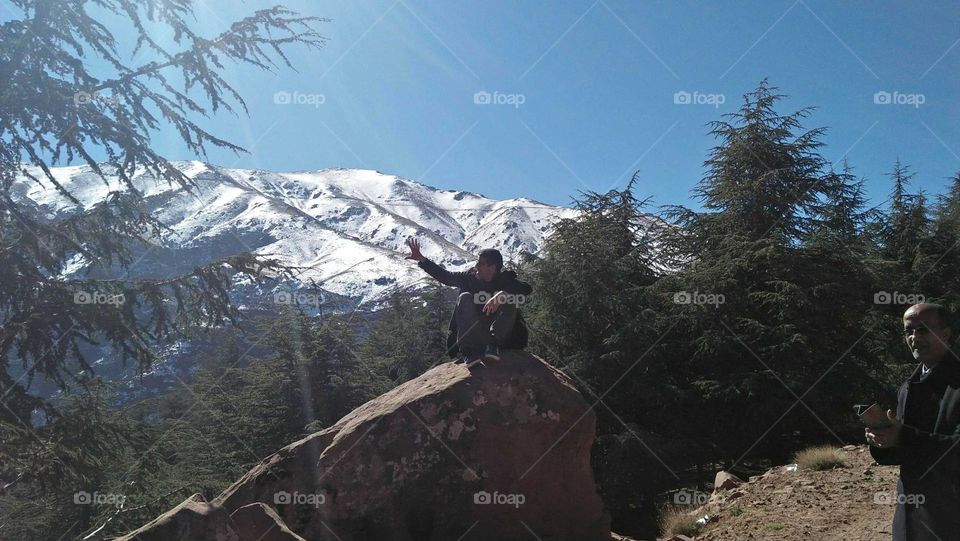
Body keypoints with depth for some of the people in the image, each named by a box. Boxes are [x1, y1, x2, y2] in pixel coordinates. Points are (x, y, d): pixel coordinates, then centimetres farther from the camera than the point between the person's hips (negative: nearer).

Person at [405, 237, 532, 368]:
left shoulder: (505, 279, -6)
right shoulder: (470, 277, 1)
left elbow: (527, 288, -24)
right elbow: (444, 276, 7)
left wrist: (501, 295, -39)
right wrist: (421, 259, 0)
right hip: (473, 331, 2)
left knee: (510, 299, -23)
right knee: (465, 297, -22)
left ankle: (493, 345, -35)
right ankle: (467, 350, -33)